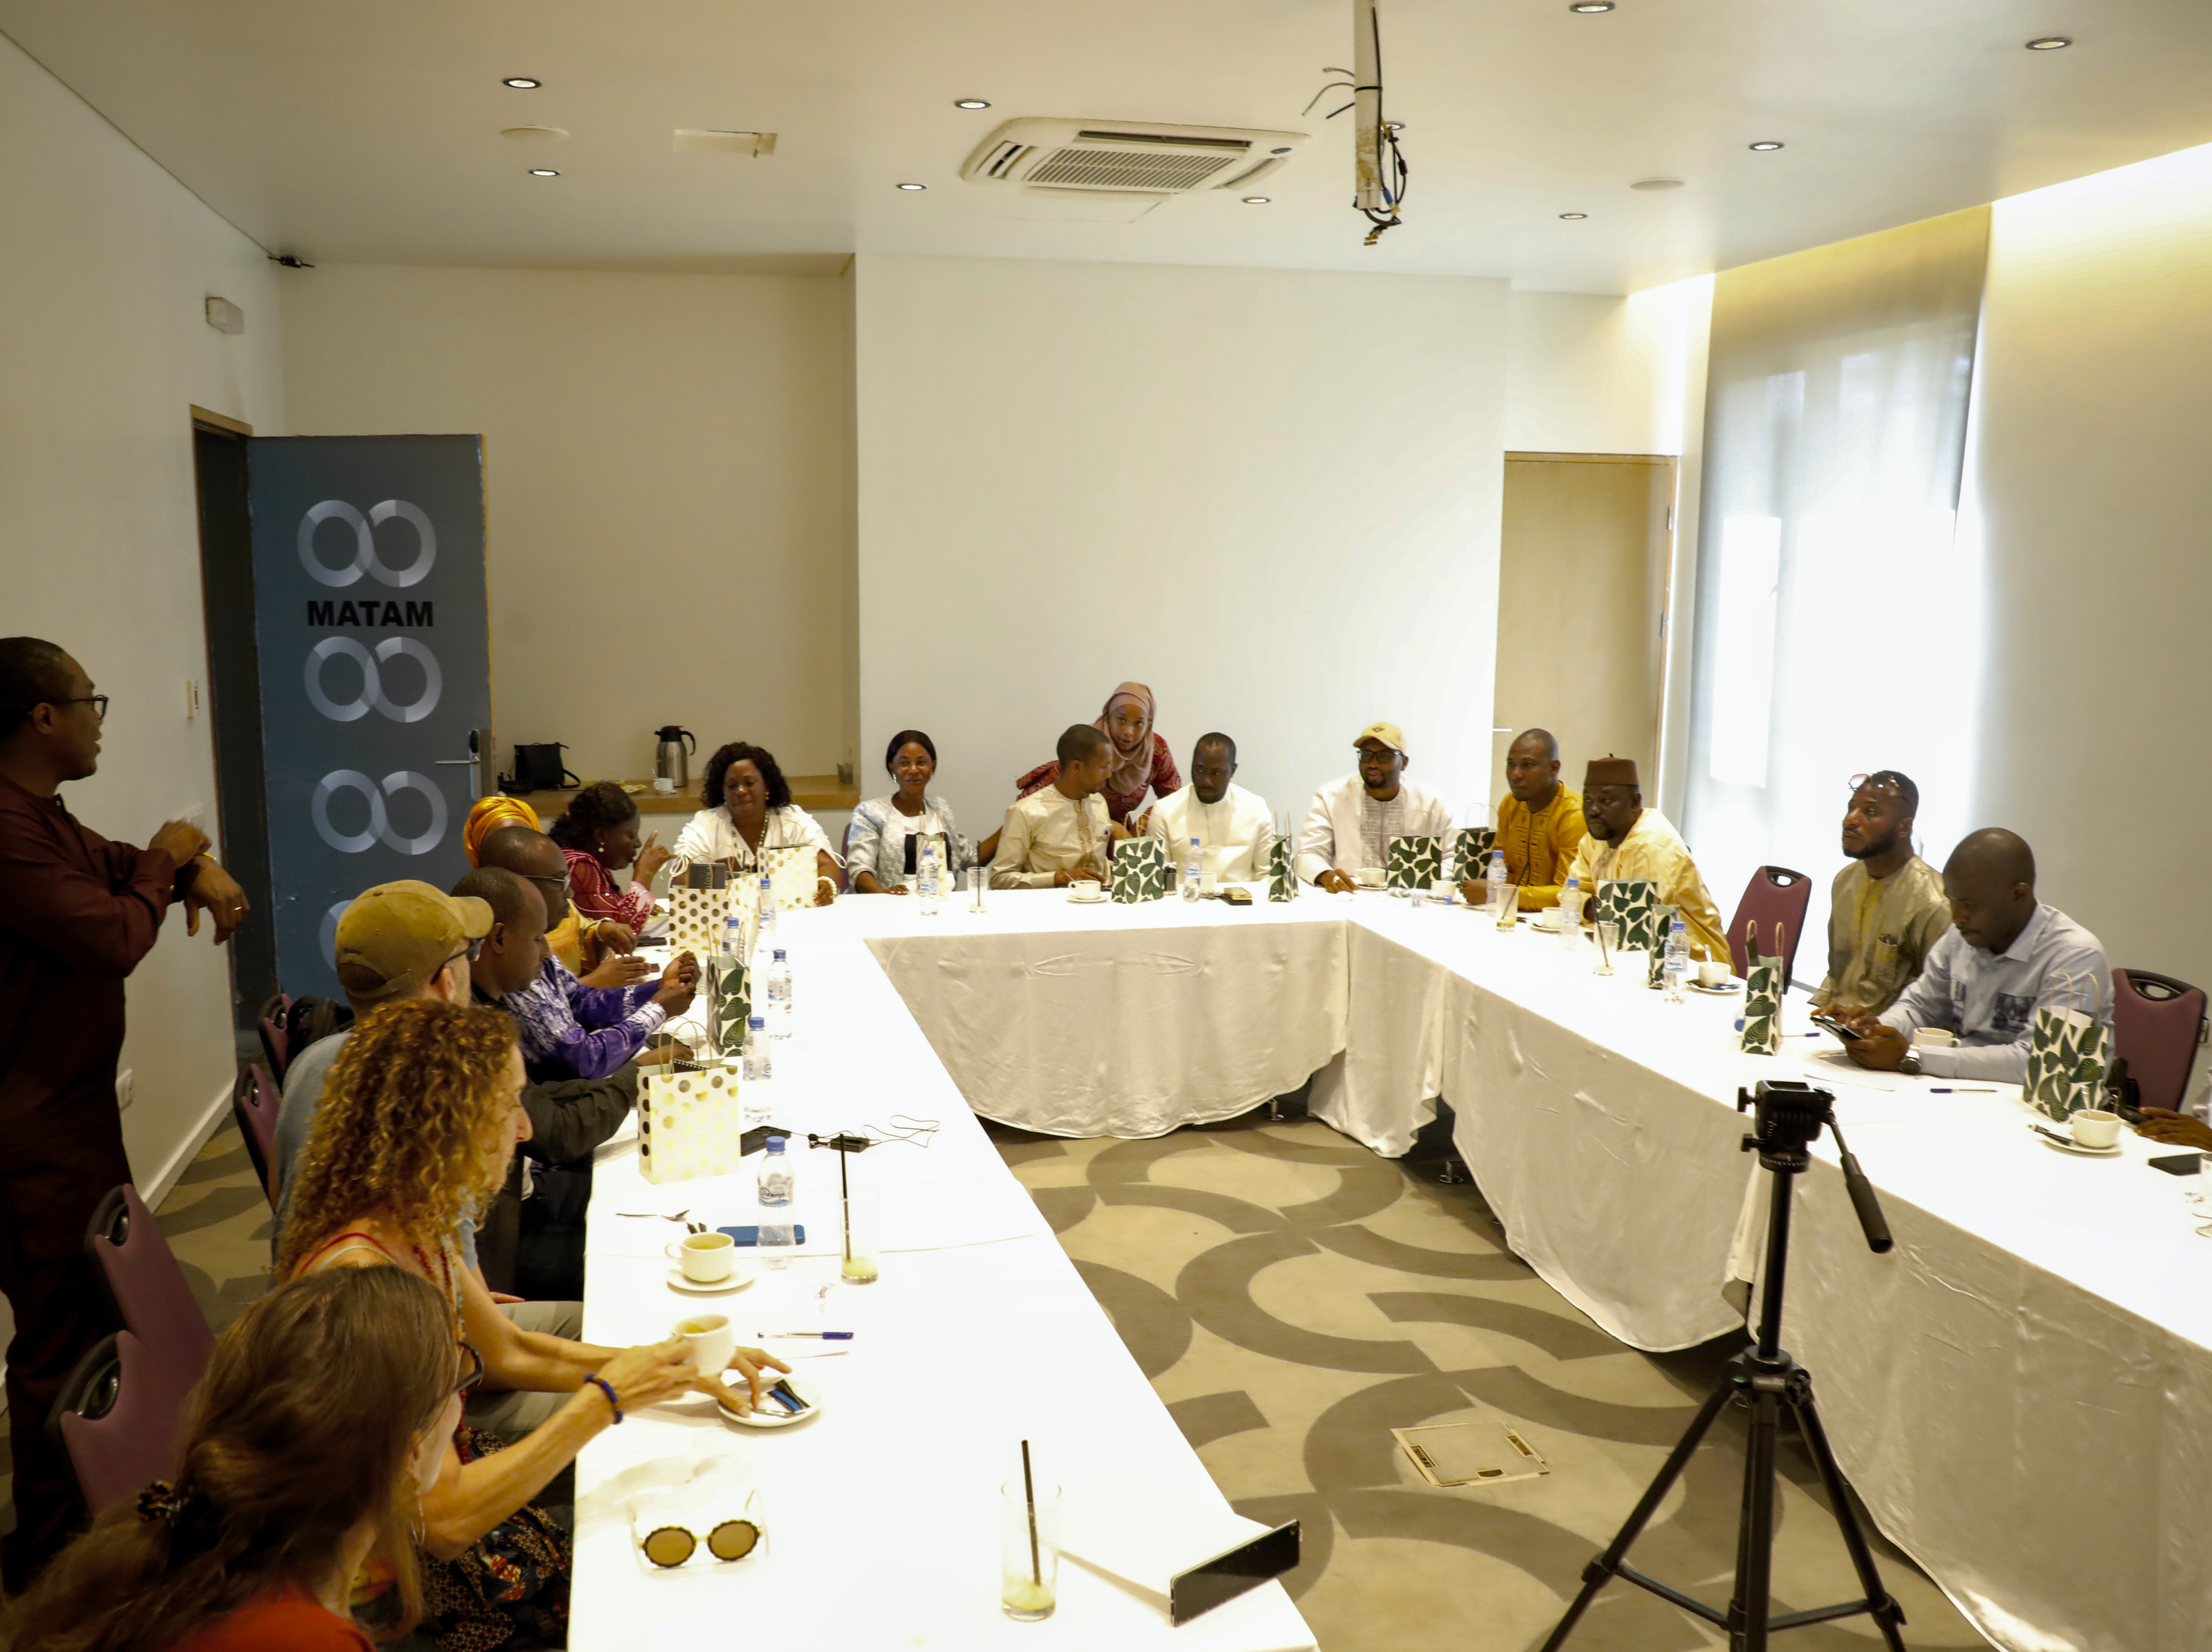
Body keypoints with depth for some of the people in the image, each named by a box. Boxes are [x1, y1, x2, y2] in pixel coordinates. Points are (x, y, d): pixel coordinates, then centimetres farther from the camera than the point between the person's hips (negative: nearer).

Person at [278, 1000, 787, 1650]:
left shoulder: (413, 1223, -5)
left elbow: (505, 1351, 9)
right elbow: (444, 1519, -31)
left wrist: (666, 1364, -1)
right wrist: (605, 1401, -26)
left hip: (452, 1469, 8)